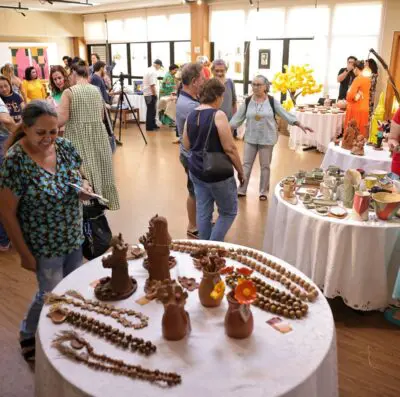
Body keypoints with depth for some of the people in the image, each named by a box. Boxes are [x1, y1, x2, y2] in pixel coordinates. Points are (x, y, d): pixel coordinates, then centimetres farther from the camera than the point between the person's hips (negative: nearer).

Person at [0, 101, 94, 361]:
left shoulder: (65, 147, -6)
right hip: (45, 245, -5)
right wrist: (25, 254, -13)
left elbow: (78, 177, 10)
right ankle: (27, 335, 41)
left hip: (74, 237, 5)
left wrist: (85, 187, -14)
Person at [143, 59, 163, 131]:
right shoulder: (153, 72, -16)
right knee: (151, 111, -2)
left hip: (147, 93, 10)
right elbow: (152, 85, -23)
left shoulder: (149, 70, 15)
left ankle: (152, 125, 25)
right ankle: (149, 126, 3)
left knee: (152, 110, 17)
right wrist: (155, 95, -17)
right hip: (151, 94, -10)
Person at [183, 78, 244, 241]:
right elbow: (230, 149, -18)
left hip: (196, 170, 7)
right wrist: (240, 171, -7)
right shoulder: (218, 115, -17)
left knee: (203, 212, 14)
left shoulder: (191, 115, 4)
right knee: (229, 211, 11)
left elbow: (186, 145, 12)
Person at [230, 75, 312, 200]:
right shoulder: (248, 101, -1)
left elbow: (285, 114, -7)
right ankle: (241, 190, 16)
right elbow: (238, 118, 2)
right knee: (246, 164, 6)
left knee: (265, 166, 7)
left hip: (267, 139, -2)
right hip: (250, 138, 2)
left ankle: (263, 192, 20)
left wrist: (300, 125, -13)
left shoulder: (272, 101, -7)